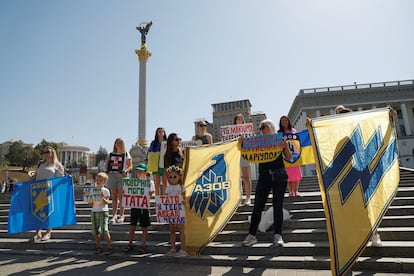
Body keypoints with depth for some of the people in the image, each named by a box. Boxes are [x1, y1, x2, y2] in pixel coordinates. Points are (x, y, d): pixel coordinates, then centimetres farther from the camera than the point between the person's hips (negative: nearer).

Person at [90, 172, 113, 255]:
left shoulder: (105, 190, -1)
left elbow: (106, 202, -9)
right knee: (95, 231, 8)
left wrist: (102, 198, -25)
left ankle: (109, 247, -2)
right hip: (94, 211, 5)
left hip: (103, 211, -5)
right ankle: (98, 247, 21)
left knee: (104, 230, -11)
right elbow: (91, 204, 11)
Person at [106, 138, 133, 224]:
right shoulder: (111, 154, 14)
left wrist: (126, 170, -18)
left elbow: (130, 166, 0)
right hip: (112, 175, 3)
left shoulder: (126, 154, 4)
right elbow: (107, 163, 20)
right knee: (114, 197, 3)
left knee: (121, 197, -1)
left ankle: (121, 215, 6)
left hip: (122, 176, -3)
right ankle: (114, 215, 7)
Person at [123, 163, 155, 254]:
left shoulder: (149, 182, 0)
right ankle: (130, 244, 21)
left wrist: (151, 195, -21)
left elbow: (153, 194, 0)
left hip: (144, 207, -2)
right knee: (132, 226, 7)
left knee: (144, 227, 5)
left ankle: (143, 245, 16)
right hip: (134, 206, 2)